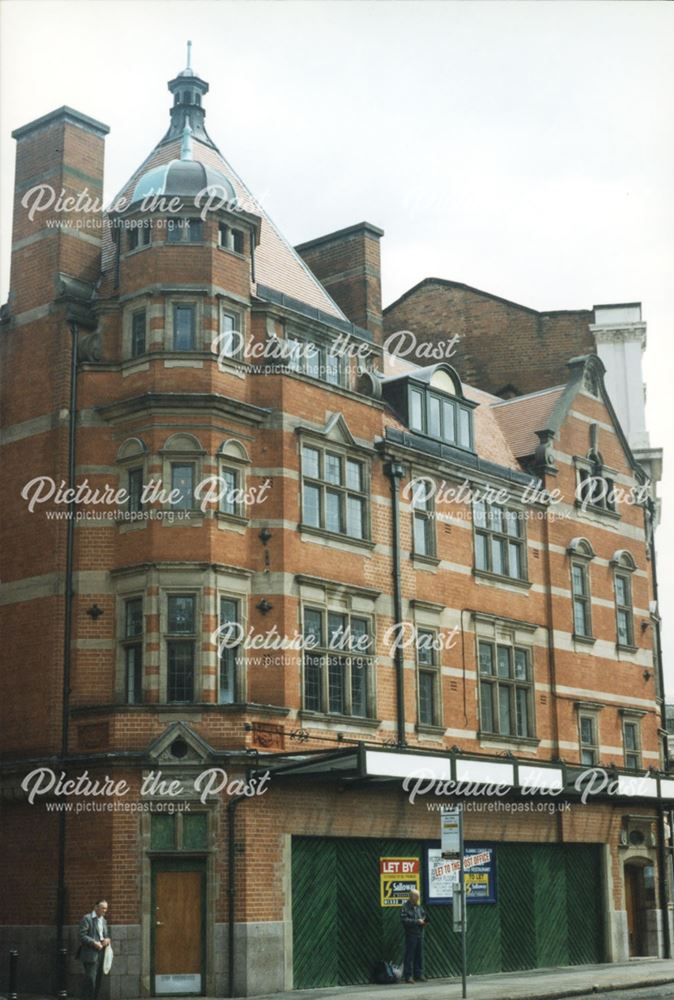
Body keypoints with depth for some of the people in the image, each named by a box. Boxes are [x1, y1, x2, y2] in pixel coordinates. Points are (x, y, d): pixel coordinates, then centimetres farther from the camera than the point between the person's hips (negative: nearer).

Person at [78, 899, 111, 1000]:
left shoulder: (104, 920, 19)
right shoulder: (87, 919, -6)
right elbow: (82, 936, -12)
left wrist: (107, 940, 2)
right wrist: (94, 943, -21)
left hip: (101, 954, 8)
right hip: (90, 954, -8)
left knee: (97, 981, 7)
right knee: (90, 980, -11)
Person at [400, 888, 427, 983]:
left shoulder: (419, 907, 14)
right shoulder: (405, 907, -8)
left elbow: (424, 915, 25)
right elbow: (404, 920, -18)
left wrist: (424, 920, 3)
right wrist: (417, 921, -20)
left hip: (420, 933, 7)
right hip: (411, 934, -7)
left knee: (419, 955, 10)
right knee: (409, 956, -5)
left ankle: (419, 974, 18)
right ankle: (408, 976, -1)